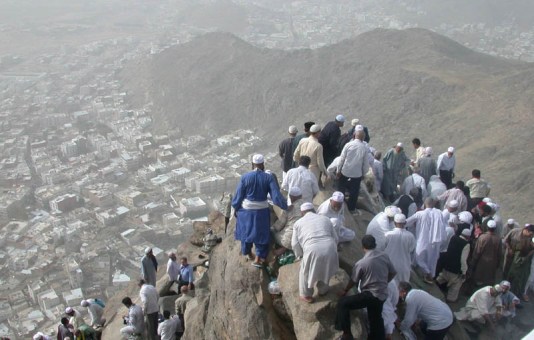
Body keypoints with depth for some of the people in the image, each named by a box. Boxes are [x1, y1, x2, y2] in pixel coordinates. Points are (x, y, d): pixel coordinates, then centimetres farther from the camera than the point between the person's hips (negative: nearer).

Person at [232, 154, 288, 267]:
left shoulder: (245, 177, -13)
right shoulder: (268, 178, -13)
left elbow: (238, 195, -5)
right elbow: (276, 196, -16)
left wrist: (235, 207, 10)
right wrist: (286, 207, -9)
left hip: (246, 210, 1)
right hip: (262, 211, 0)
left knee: (247, 231, 21)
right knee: (261, 233, 14)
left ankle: (247, 253, 38)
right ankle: (258, 259, 11)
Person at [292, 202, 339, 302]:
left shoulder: (298, 223, 13)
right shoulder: (325, 219, 22)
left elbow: (295, 244, 11)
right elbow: (335, 238, 23)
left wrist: (300, 254, 28)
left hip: (313, 251, -3)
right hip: (330, 249, 3)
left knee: (305, 273, 22)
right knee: (325, 270, 31)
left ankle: (306, 295, 36)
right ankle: (323, 290, 49)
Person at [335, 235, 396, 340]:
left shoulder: (361, 263, -17)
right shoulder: (385, 256, -3)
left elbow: (353, 281, -2)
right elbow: (393, 273, 10)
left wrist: (345, 291, 17)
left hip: (370, 295, -7)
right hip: (382, 295, 7)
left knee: (342, 303, -2)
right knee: (376, 319, 21)